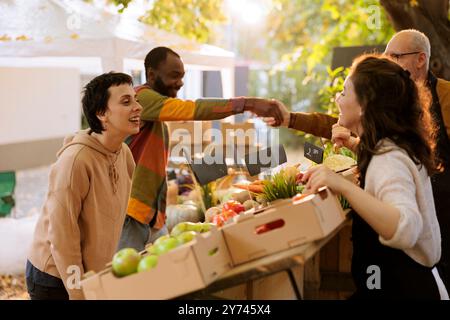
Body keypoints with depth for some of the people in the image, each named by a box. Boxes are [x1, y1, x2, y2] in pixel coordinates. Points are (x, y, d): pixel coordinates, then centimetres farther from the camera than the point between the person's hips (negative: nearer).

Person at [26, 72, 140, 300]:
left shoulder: (124, 152, -2)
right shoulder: (76, 158, -25)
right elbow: (61, 234, -23)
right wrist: (79, 294, -17)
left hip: (96, 274, 7)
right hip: (54, 278, -7)